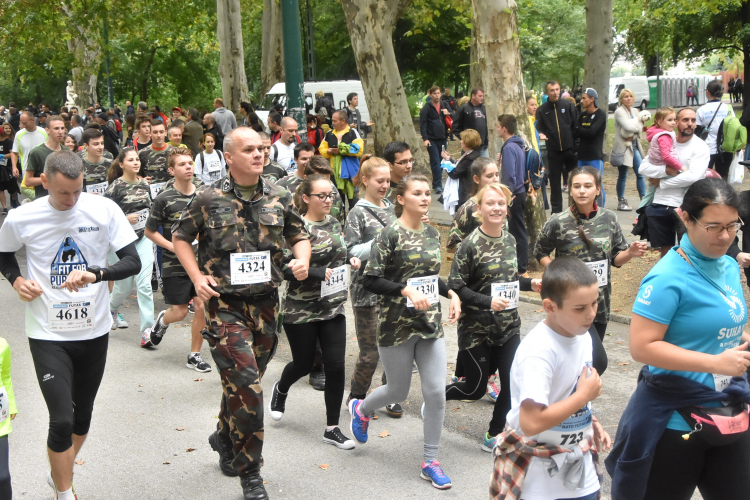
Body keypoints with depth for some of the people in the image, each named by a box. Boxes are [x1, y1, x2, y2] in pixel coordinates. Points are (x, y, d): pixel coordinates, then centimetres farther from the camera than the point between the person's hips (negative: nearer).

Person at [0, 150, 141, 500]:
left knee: (83, 412, 18)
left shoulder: (104, 210, -9)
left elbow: (133, 262, -9)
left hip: (94, 330, 2)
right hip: (48, 335, -2)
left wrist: (95, 273, -26)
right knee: (61, 420, -9)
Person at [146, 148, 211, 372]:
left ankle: (194, 355, 12)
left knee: (202, 307, -4)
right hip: (174, 264, -3)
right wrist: (172, 246, -14)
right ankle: (162, 320, 40)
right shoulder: (164, 199, -10)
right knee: (179, 312, 2)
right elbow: (149, 231, -3)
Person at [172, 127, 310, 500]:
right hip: (225, 304, -4)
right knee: (245, 385, -12)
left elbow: (299, 235, 16)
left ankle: (225, 438, 45)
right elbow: (180, 237, 7)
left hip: (265, 301, 4)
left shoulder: (279, 197, 4)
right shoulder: (209, 199, -5)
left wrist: (302, 259, -5)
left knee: (244, 382, 17)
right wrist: (197, 277, -6)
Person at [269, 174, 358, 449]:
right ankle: (281, 390, 47)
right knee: (304, 363, 11)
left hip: (333, 308, 5)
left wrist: (351, 260, 3)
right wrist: (316, 273, -27)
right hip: (301, 310, -5)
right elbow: (284, 269, -19)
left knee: (336, 365, -1)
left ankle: (332, 428, 9)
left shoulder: (334, 223, 7)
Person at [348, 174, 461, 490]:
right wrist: (405, 290, -26)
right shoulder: (391, 234, -11)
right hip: (396, 325, -5)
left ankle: (430, 461, 12)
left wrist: (450, 293, 3)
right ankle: (361, 409, 44)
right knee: (398, 392, 10)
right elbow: (370, 281, -14)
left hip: (430, 323, 5)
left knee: (436, 392, -1)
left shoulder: (432, 234, 8)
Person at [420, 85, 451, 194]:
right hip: (432, 139, -5)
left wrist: (448, 114, -5)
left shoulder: (444, 106, 13)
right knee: (435, 162, -9)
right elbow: (422, 124, -7)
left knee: (441, 162, 7)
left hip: (443, 139, 5)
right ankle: (438, 185, -8)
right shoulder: (426, 108, -3)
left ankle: (436, 184, 15)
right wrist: (425, 138, -17)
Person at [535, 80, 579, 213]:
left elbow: (576, 126, 1)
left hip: (570, 149, -1)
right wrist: (541, 134, -16)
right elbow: (540, 128, 7)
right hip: (553, 151, 1)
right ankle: (556, 210, 14)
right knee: (555, 182, 6)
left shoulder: (568, 105, 2)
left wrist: (575, 145, -5)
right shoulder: (542, 110, 4)